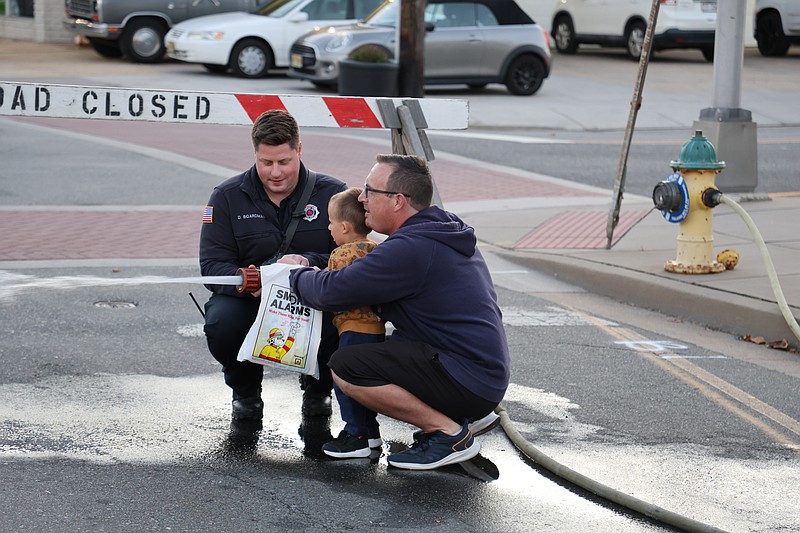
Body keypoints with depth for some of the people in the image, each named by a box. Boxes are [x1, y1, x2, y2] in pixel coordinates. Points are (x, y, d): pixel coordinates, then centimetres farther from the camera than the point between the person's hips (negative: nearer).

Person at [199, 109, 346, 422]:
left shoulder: (332, 194, -1)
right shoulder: (227, 197, 1)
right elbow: (212, 265, -8)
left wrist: (309, 262, -30)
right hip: (247, 302, 0)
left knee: (337, 325, -35)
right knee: (220, 322, -34)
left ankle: (317, 388, 5)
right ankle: (245, 391, 4)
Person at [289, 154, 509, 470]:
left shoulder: (411, 249, -19)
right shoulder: (448, 233, 13)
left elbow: (333, 290, -18)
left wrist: (294, 275, 4)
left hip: (467, 382, -10)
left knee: (345, 367, -17)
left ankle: (451, 434, -10)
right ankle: (464, 415, 16)